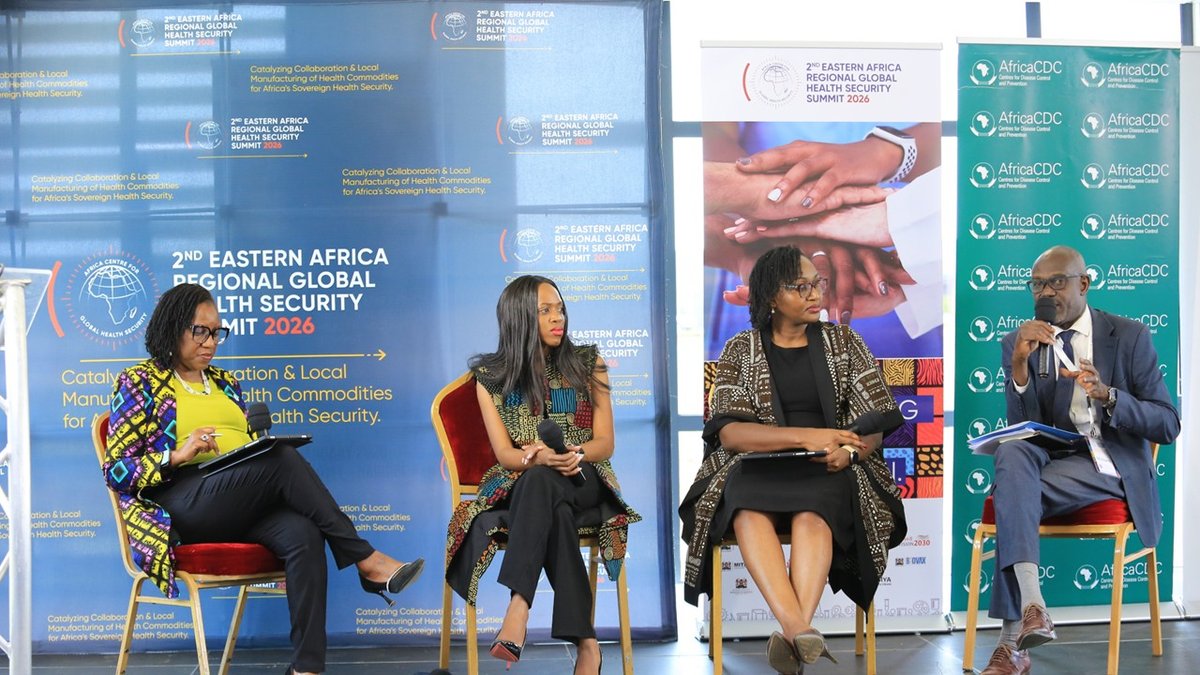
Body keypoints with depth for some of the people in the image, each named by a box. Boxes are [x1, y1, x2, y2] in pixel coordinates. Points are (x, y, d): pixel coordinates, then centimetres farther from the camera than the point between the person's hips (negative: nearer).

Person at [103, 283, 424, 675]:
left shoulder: (225, 383, 24)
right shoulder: (139, 383, 8)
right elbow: (115, 471, 1)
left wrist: (268, 448, 0)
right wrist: (177, 456, -16)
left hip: (242, 508, 5)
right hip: (183, 504, -5)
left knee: (303, 535, -30)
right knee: (283, 460, -31)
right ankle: (366, 561, -24)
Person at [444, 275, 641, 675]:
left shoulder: (587, 364, 8)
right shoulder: (491, 377, 7)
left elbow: (604, 443, 4)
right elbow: (505, 453, -1)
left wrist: (573, 455, -19)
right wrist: (538, 457, -24)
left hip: (583, 483, 0)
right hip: (519, 484, 0)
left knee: (538, 482, -38)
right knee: (556, 515, -37)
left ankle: (518, 609, -50)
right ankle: (585, 641, -43)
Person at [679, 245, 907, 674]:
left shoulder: (843, 341, 13)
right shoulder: (741, 350, 9)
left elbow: (874, 425, 7)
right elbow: (729, 431, -4)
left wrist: (848, 450, -17)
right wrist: (805, 436, -18)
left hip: (829, 469, 0)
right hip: (759, 466, 0)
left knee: (812, 512, -36)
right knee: (748, 506, -36)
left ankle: (795, 633, -50)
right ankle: (803, 634, -50)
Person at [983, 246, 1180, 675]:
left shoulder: (1129, 337, 3)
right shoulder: (1019, 343, 8)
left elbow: (1167, 426, -3)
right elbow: (1024, 428, -2)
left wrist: (1107, 395, -21)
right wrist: (1020, 365, -18)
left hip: (1110, 466, -2)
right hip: (1048, 459, 3)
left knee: (1011, 496, -31)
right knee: (1011, 451, -35)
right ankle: (1029, 606, -44)